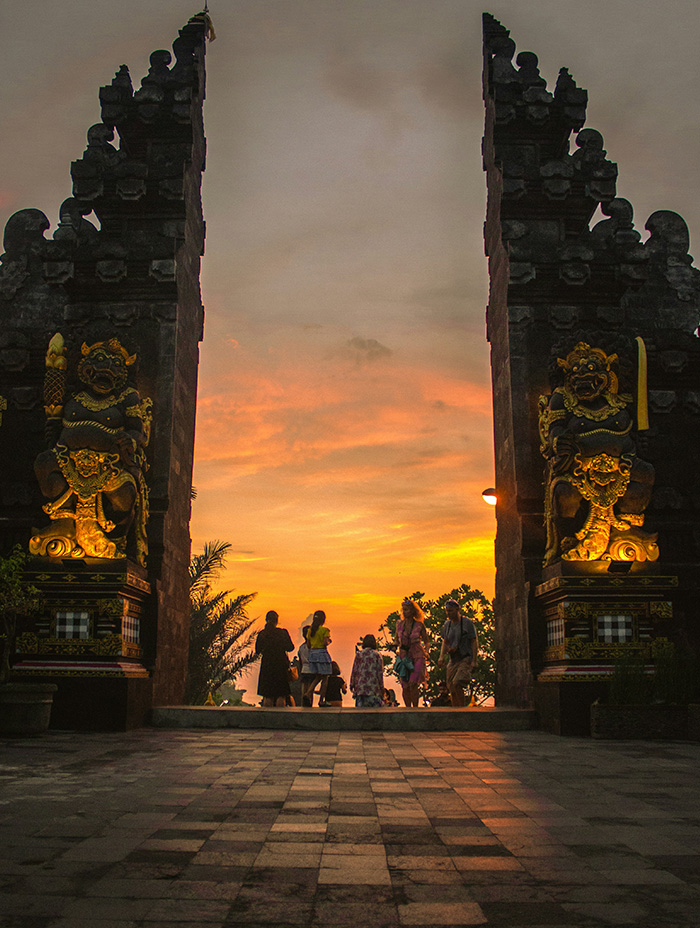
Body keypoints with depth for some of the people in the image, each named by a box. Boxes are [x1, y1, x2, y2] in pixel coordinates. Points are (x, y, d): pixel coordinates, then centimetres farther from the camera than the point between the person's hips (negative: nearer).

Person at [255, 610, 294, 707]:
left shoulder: (261, 634, -2)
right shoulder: (283, 632, -7)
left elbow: (257, 651, 5)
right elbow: (290, 647, -1)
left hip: (266, 665, 2)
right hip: (281, 664, -2)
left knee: (267, 695, 8)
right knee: (281, 695, 3)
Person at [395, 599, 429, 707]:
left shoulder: (419, 625, -6)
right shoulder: (399, 624, 5)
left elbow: (426, 641, 4)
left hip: (417, 657, -4)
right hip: (404, 657, 4)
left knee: (413, 684, -17)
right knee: (405, 687, 3)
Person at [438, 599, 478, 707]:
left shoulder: (467, 622, -7)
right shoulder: (447, 624, 10)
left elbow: (474, 642, -6)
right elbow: (445, 642, 16)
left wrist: (474, 660, -12)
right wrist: (442, 656, -1)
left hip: (466, 659, -6)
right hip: (453, 660, 6)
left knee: (457, 683, -23)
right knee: (452, 690, 3)